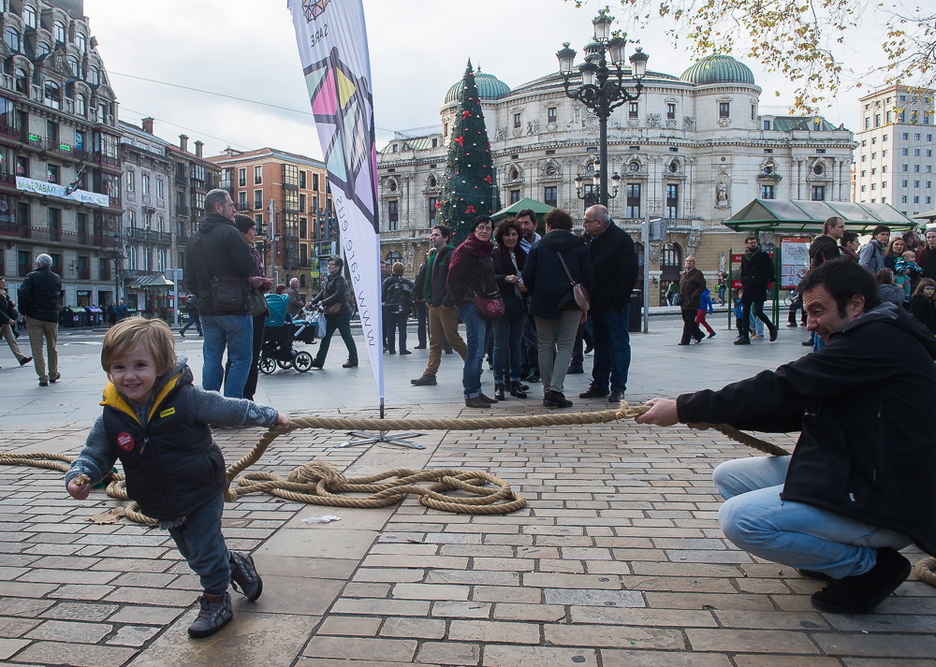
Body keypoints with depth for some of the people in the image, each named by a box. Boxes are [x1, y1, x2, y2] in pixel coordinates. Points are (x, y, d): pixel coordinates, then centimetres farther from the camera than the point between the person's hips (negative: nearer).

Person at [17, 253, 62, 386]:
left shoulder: (31, 276, -6)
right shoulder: (56, 278, 6)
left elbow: (23, 294, -15)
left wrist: (24, 312, -6)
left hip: (34, 317, -3)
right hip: (52, 317, 3)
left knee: (37, 349, 2)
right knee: (52, 347, 17)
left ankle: (43, 378, -1)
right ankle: (53, 374, 26)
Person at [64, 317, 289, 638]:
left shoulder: (186, 398, -21)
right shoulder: (111, 419, -10)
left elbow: (230, 410, -11)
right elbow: (94, 455, 1)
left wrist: (271, 416, -4)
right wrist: (78, 477, -20)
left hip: (202, 495, -5)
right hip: (163, 507, 5)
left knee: (205, 551, 4)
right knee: (193, 552, 22)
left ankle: (216, 601, 28)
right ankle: (234, 563, 49)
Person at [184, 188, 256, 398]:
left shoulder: (195, 240, 15)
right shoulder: (229, 233, -10)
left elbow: (190, 279, 16)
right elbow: (247, 266, -17)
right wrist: (255, 266, 4)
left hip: (207, 309, 8)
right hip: (234, 308, -7)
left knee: (211, 360, 11)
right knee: (241, 359, 0)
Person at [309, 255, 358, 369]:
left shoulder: (340, 279, -13)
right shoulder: (329, 278, 15)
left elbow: (338, 295, -24)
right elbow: (323, 292, 16)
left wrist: (324, 302, -24)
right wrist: (313, 302, 3)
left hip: (341, 313, -9)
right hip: (331, 313, 9)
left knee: (346, 336, 1)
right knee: (325, 336, 7)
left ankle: (353, 360, 12)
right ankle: (319, 360, 8)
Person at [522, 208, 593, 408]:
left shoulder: (538, 247, 2)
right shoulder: (580, 247, 5)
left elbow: (527, 277, -1)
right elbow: (589, 277, 3)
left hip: (543, 302, 0)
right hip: (571, 303, 0)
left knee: (546, 346, 9)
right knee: (565, 346, 2)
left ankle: (548, 391, 10)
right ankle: (556, 390, -12)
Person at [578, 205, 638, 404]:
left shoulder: (621, 240, -13)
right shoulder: (588, 239, 9)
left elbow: (630, 275, -16)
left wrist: (619, 301, -19)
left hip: (614, 305, -8)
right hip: (597, 304, 8)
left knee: (618, 345, 0)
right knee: (600, 344, 14)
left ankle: (618, 388, 5)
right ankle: (599, 385, 22)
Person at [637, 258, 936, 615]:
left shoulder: (881, 339, -19)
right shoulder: (869, 340, 14)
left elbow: (784, 388, -23)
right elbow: (798, 407, 11)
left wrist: (684, 408, -18)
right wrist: (713, 413, -1)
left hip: (882, 503, -10)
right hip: (848, 475, 10)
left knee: (739, 519, -20)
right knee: (729, 476, 7)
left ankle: (866, 564, -2)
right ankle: (836, 550, 11)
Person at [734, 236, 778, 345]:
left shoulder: (763, 256, 1)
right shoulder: (744, 257, 14)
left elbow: (770, 272, -3)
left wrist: (760, 282, -11)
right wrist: (744, 284, 5)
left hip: (759, 289, -5)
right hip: (748, 290, 5)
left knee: (757, 311, -11)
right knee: (745, 313, 1)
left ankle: (772, 327, 16)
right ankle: (744, 337, 5)